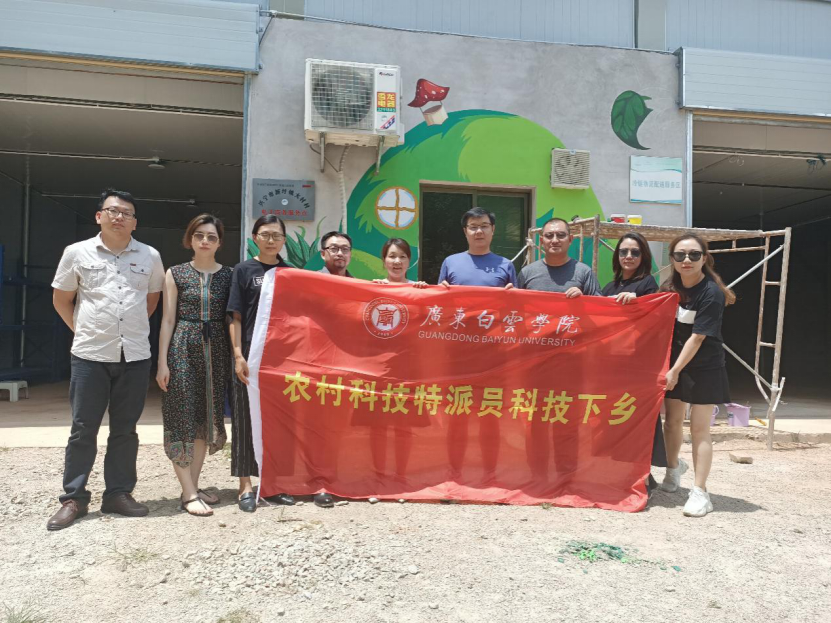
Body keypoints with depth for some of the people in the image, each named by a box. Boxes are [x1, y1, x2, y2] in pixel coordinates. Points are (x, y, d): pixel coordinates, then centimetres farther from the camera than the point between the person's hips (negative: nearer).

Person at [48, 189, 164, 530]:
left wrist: (133, 328, 12)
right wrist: (84, 330, 5)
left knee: (125, 429, 9)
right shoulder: (77, 252, 2)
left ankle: (118, 494, 21)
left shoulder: (150, 256, 5)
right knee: (83, 429, 4)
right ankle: (73, 499, 15)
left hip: (135, 355, 2)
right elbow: (61, 299, 11)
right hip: (90, 355, -1)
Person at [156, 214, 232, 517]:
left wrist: (236, 357, -2)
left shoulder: (228, 275, 7)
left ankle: (193, 487, 19)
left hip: (215, 350, 3)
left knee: (206, 417, 7)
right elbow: (168, 319, 0)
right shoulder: (176, 274, 3)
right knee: (183, 417, -4)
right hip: (183, 349, -2)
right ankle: (188, 493, 2)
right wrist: (162, 362, -6)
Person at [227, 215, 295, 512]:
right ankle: (246, 487, 11)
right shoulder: (243, 270, 2)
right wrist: (238, 356, -10)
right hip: (251, 354, -3)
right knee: (248, 418, 2)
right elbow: (235, 317, -2)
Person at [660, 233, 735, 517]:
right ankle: (673, 468, 40)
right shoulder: (670, 287, 0)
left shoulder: (711, 293, -19)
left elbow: (697, 337, -19)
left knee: (699, 428, -4)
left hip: (704, 368, -5)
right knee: (672, 420, 15)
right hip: (674, 363, 6)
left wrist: (675, 370, -17)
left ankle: (700, 492, 4)